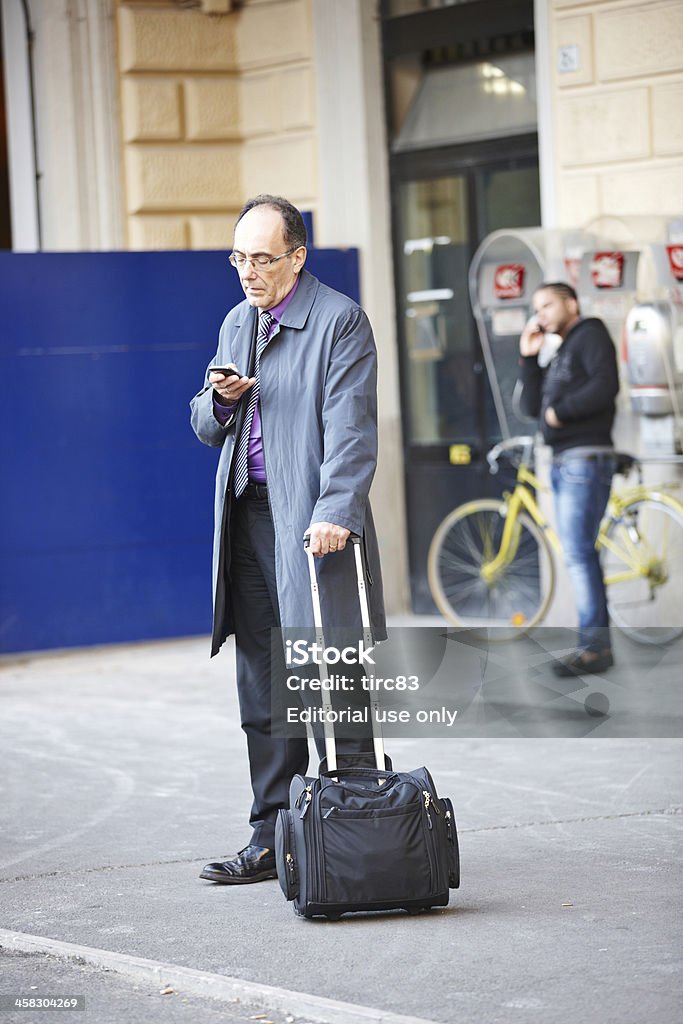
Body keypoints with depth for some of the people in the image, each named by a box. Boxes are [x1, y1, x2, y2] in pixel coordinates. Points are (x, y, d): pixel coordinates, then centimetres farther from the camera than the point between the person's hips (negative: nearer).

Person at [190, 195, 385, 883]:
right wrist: (220, 400, -2)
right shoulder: (236, 324, 18)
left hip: (313, 522, -7)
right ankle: (273, 838, 15)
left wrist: (336, 512, -26)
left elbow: (350, 429, -15)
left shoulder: (340, 321, -5)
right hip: (247, 516, 7)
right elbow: (207, 429, 21)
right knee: (261, 686, 9)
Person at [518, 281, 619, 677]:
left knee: (579, 554, -14)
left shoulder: (591, 333, -2)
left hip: (586, 461, -10)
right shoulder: (561, 354, 24)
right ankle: (596, 644, 10)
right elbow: (532, 406, 17)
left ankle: (595, 646, -14)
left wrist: (560, 411, -11)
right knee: (581, 555, 8)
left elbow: (605, 385, -19)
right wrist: (529, 357, 10)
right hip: (564, 464, 10)